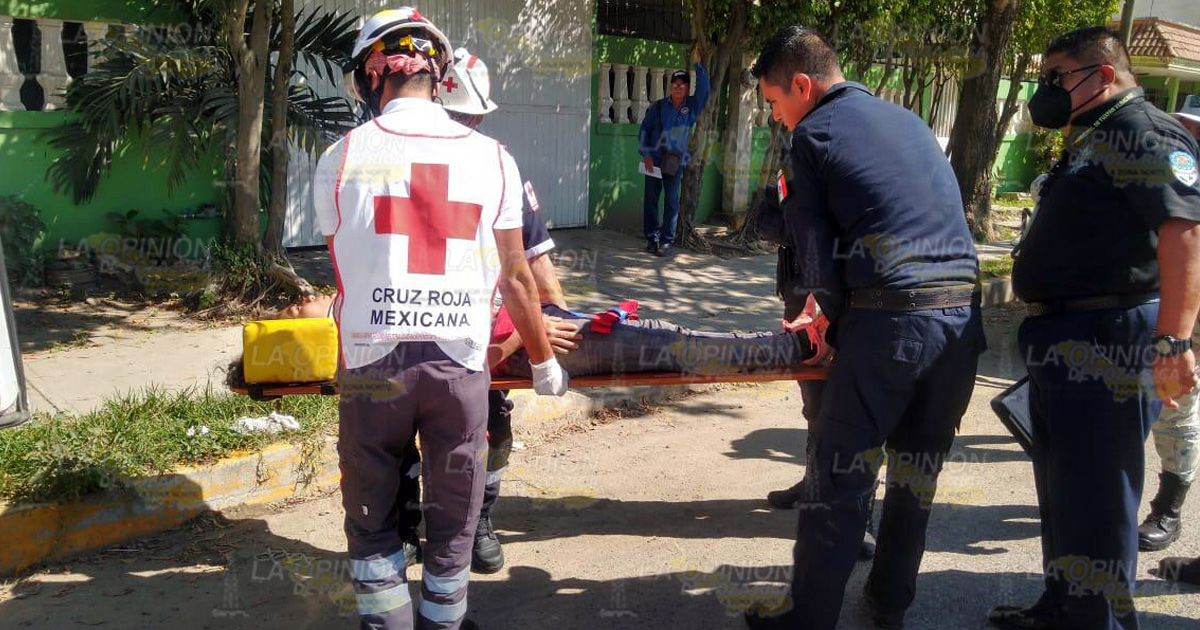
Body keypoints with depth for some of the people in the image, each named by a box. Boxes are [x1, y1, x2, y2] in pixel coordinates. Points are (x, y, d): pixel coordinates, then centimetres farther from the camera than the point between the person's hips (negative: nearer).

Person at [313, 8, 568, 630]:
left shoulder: (341, 157, -1)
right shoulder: (492, 158, 0)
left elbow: (341, 264, 9)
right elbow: (516, 279, 4)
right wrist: (544, 363, 17)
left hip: (371, 363, 0)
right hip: (461, 365, 1)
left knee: (372, 519, 17)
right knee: (453, 519, 16)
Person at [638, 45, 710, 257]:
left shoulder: (692, 106, 7)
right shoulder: (658, 106, 6)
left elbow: (704, 89, -5)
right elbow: (644, 130, 6)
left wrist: (697, 64, -8)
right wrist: (646, 154, -4)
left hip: (676, 162, 0)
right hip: (654, 159, 1)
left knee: (671, 201, -2)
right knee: (651, 198, 3)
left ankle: (667, 240, 2)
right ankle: (651, 238, 12)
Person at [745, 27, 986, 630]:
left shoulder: (812, 135, -1)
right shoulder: (908, 119, 20)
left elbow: (818, 249, -5)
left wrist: (835, 311, 14)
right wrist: (834, 305, 26)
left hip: (889, 323, -7)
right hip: (962, 313, 7)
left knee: (838, 483, 4)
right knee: (918, 472, 19)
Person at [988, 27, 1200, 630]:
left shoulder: (1141, 131, -13)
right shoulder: (1091, 140, 19)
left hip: (1107, 348, -11)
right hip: (1064, 347, 11)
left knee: (1095, 495, -3)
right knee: (1060, 485, 19)